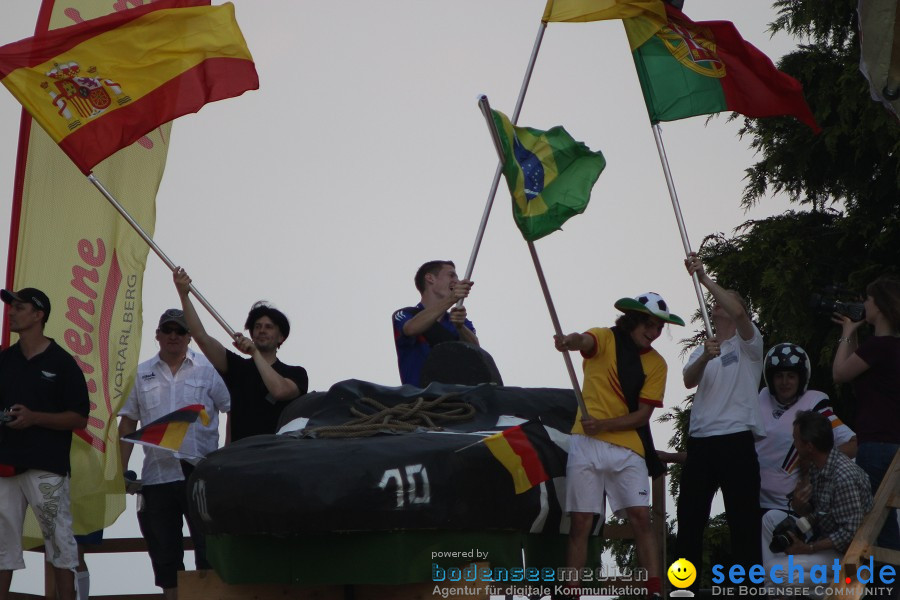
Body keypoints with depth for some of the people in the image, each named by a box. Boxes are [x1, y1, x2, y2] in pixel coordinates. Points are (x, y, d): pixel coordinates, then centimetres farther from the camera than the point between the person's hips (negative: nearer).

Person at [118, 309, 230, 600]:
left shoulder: (208, 371, 3)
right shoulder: (142, 374, 12)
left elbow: (233, 410, 1)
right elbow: (128, 423, 14)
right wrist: (123, 469, 6)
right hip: (156, 475, 3)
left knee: (208, 547, -4)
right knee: (164, 551, 8)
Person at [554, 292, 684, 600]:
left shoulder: (656, 363, 8)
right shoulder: (605, 338, 1)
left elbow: (643, 414, 1)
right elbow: (586, 341, -24)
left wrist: (603, 424, -15)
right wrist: (571, 340, -49)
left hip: (628, 449, 2)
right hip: (586, 445, -2)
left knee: (641, 517, -9)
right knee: (581, 522, -3)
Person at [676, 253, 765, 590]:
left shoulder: (747, 344, 6)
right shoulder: (701, 350, 21)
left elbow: (738, 312, -18)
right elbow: (688, 381, -1)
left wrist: (704, 279, -16)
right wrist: (705, 357, -22)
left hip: (736, 441, -5)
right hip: (700, 442, 6)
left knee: (743, 521, -6)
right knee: (689, 518, 4)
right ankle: (685, 587, 9)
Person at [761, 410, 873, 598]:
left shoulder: (844, 477, -28)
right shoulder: (817, 466, 1)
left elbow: (850, 532, -27)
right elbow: (815, 514, 9)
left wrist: (808, 548, -22)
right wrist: (798, 506, -14)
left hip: (845, 552, -10)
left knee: (776, 570, -21)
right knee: (771, 517, 9)